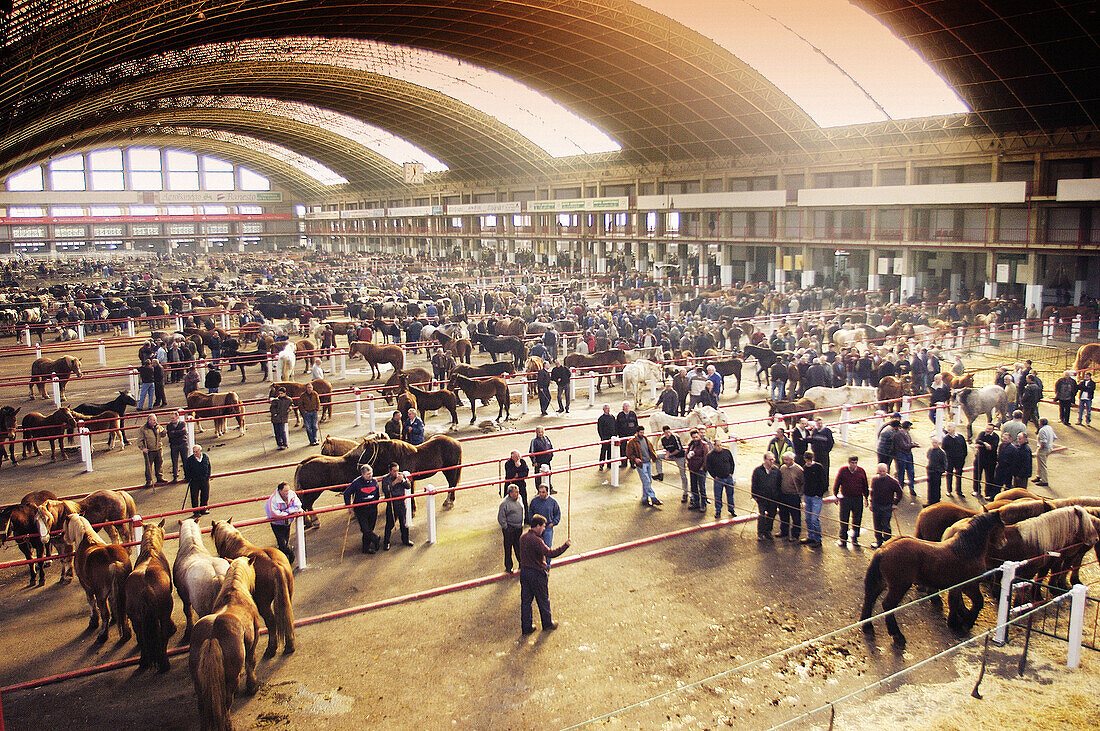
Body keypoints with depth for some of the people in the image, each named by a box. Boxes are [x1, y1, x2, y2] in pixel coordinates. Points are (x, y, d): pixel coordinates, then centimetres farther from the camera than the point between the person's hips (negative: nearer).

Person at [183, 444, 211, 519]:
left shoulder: (205, 457, 0)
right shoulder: (189, 460, -8)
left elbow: (209, 468, 12)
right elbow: (186, 470, 1)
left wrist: (208, 477, 7)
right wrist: (188, 479, -4)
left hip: (205, 480, 3)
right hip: (194, 481, -3)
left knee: (205, 495, 10)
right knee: (195, 497, 1)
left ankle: (203, 510, 26)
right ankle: (196, 512, 10)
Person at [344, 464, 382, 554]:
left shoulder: (374, 481, -2)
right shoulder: (357, 482, -15)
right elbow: (346, 493, -5)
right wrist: (349, 505, -3)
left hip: (372, 509, 4)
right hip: (360, 509, -3)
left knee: (369, 529, 8)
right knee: (365, 529, -7)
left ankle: (366, 548, 20)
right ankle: (375, 539, 17)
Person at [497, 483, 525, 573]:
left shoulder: (518, 499, 4)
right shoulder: (504, 503, -17)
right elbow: (501, 518, -13)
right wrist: (506, 528, -11)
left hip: (519, 528, 6)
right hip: (509, 529, -6)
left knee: (518, 547, 15)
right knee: (508, 548, 5)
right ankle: (508, 567, 16)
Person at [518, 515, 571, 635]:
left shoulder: (523, 537, 3)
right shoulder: (536, 540, -24)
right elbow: (550, 553, -31)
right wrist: (565, 546, -25)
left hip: (524, 572, 7)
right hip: (537, 574, -7)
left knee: (525, 600, 13)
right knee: (543, 601, 12)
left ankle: (526, 627, 20)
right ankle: (547, 624, 29)